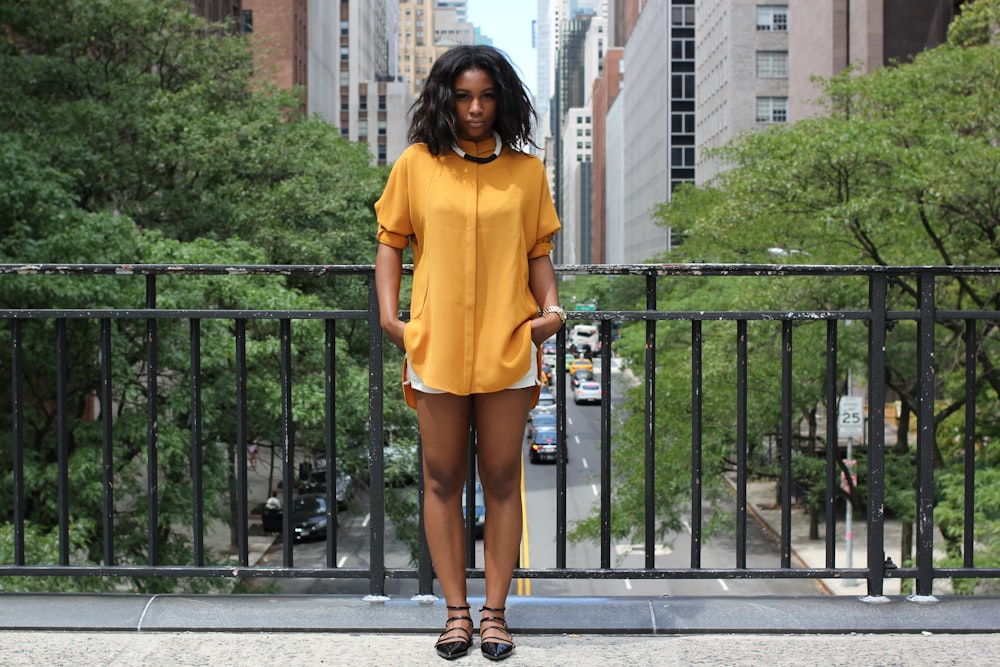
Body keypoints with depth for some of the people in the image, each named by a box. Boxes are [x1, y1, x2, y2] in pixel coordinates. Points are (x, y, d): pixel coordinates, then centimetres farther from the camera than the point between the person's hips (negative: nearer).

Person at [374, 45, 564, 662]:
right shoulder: (417, 164, 4)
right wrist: (389, 314, -3)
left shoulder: (526, 171, 6)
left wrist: (551, 308, -8)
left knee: (502, 481, 5)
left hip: (507, 348, 0)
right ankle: (457, 611, 18)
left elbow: (538, 253, 9)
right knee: (443, 481, 7)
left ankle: (495, 612, 15)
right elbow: (391, 241, 8)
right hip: (436, 348, 0)